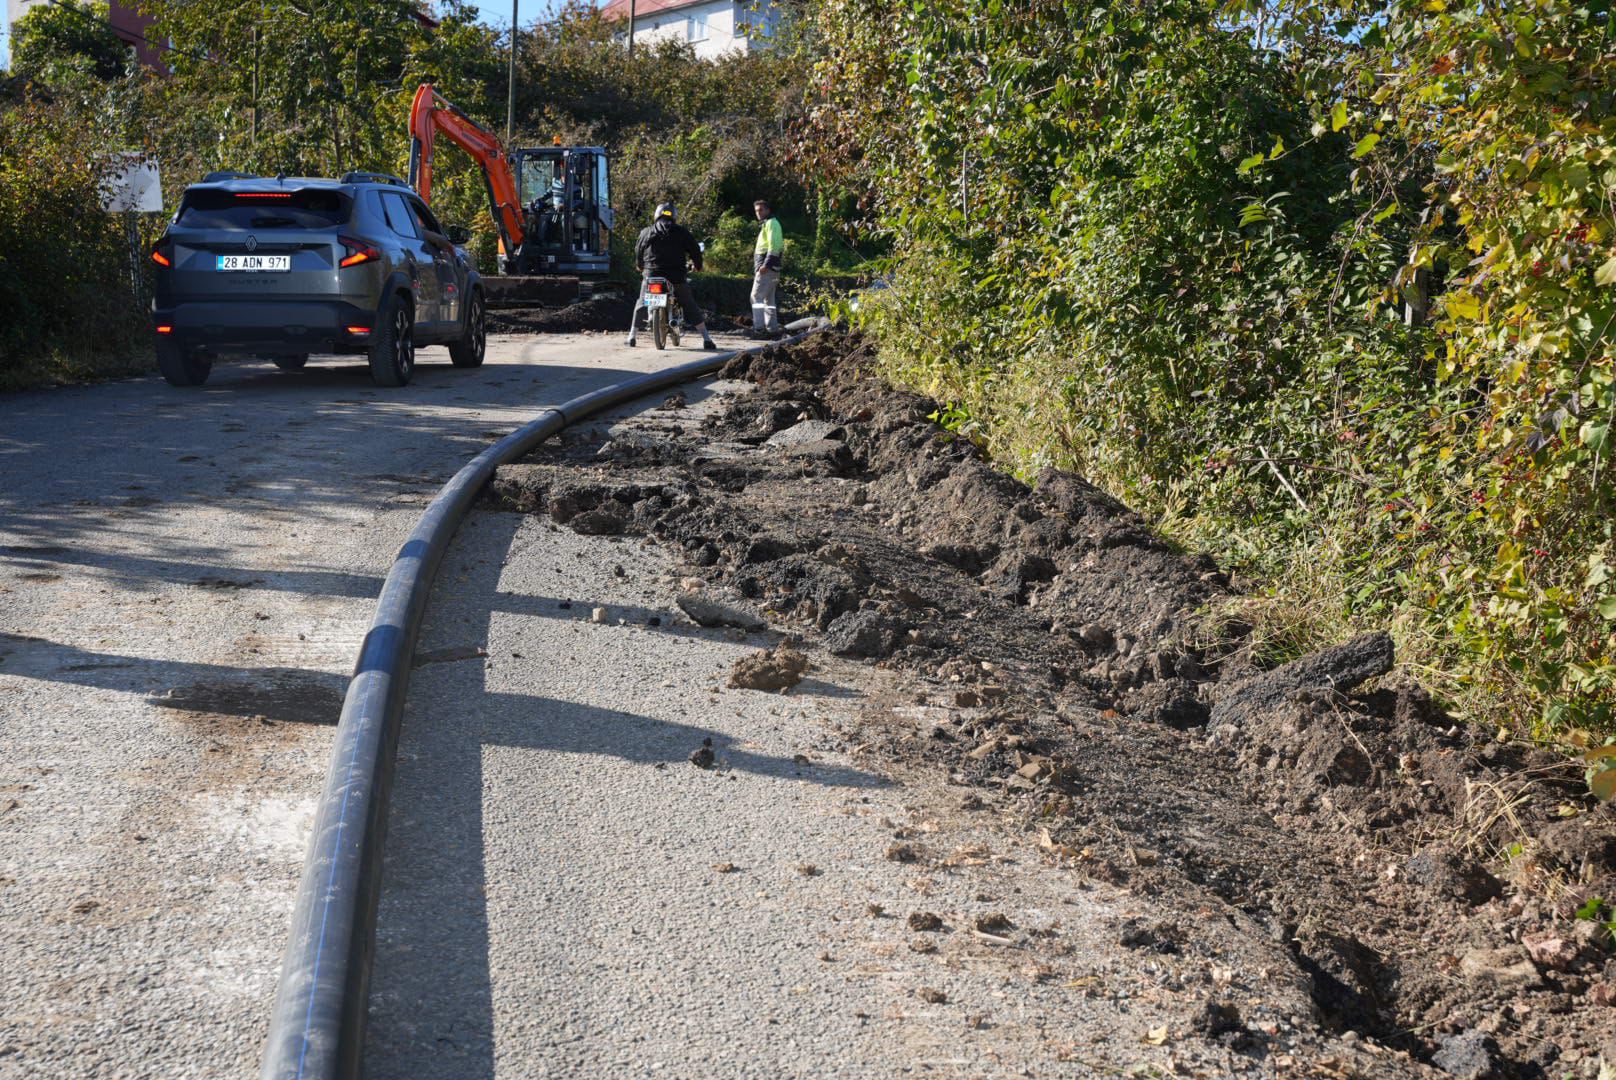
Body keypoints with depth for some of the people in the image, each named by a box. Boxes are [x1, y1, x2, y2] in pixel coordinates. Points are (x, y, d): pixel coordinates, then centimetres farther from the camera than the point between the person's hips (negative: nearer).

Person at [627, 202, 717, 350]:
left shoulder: (646, 232, 8)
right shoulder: (681, 232, 3)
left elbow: (638, 250, 19)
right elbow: (695, 249, 7)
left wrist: (639, 265, 39)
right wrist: (698, 265, 26)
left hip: (651, 276, 1)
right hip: (676, 276, -1)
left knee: (641, 304, 20)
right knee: (691, 307, 7)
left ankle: (631, 336, 17)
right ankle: (706, 338, 1)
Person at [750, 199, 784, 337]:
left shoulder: (771, 223, -8)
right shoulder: (767, 224, 24)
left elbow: (774, 245, -19)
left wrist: (766, 264, -25)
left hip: (767, 267, -11)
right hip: (767, 267, 11)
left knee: (756, 296, -13)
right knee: (768, 299, 12)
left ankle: (759, 327, -18)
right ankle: (772, 328, 15)